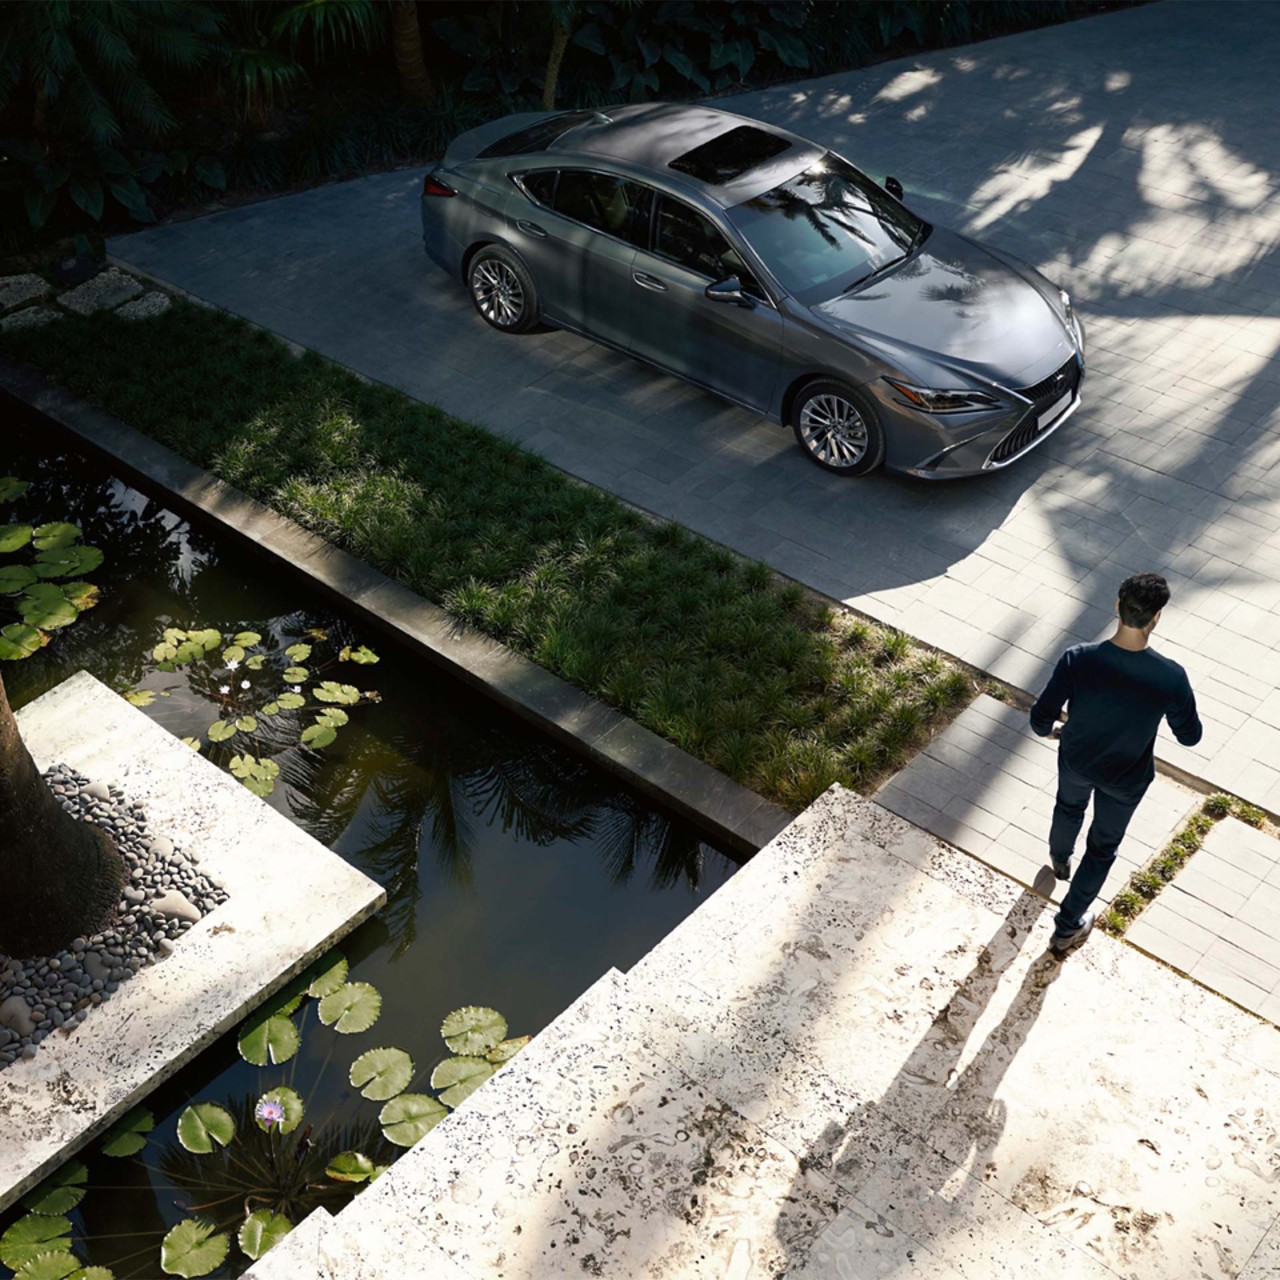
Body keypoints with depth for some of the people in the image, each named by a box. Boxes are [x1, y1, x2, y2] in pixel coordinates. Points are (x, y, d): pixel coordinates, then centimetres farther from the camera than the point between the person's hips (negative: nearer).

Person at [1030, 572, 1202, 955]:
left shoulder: (1078, 660, -32)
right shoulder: (1171, 677, -33)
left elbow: (1040, 720, -21)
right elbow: (1190, 736, -15)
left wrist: (1051, 730, 3)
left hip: (1076, 761, 2)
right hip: (1126, 780, -2)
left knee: (1068, 808, 36)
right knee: (1102, 848, 23)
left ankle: (1059, 859, 68)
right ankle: (1067, 928, 38)